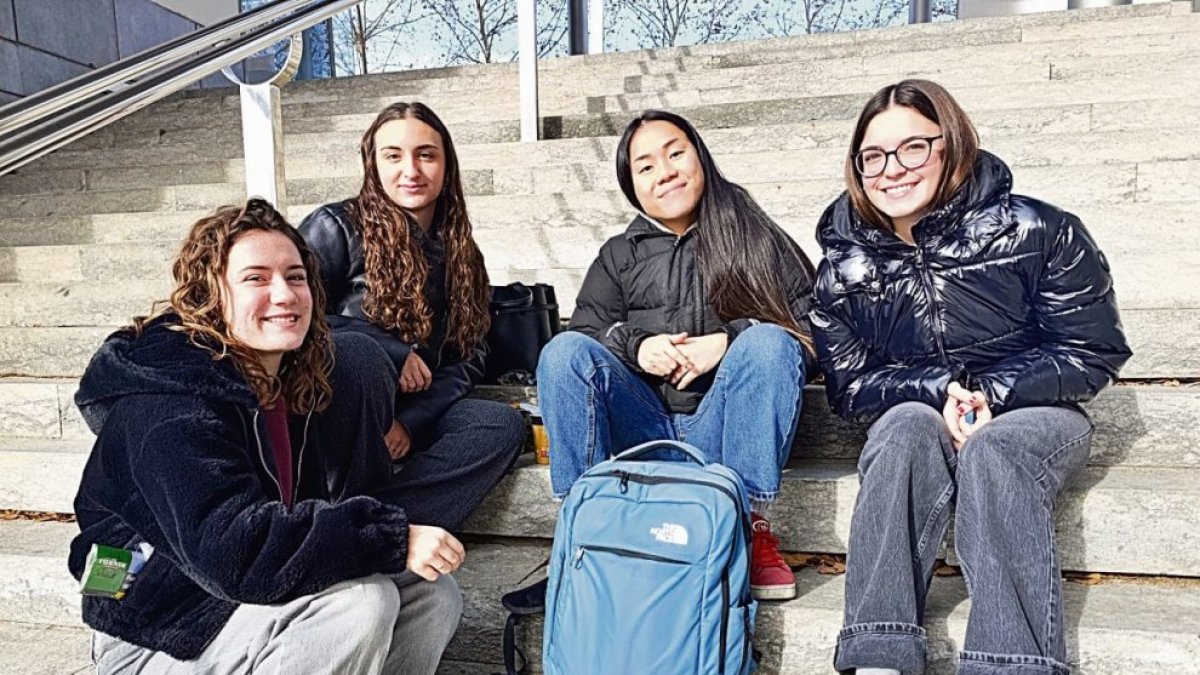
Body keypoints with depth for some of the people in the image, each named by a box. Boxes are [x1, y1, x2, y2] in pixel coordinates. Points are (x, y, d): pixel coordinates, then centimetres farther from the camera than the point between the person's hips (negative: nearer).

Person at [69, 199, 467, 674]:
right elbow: (234, 551, -36)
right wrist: (393, 537, -37)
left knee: (432, 594, -6)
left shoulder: (305, 378, -1)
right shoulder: (172, 406, -25)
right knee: (360, 600, -28)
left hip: (258, 594, 8)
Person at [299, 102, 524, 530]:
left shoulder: (459, 254, 14)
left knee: (504, 425, -23)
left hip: (411, 414, 4)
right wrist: (391, 353, -14)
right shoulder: (337, 227, 1)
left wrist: (410, 421, -11)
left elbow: (469, 358, 6)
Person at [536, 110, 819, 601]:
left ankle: (751, 528, -23)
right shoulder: (619, 255, 19)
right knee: (564, 351, -21)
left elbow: (813, 326, 0)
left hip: (723, 428, -1)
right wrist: (636, 344, -12)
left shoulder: (756, 239, 11)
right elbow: (585, 330, 9)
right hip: (643, 428, 2)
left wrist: (727, 342, -15)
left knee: (770, 342, -29)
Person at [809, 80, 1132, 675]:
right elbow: (850, 388, -2)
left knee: (992, 452, -34)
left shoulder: (1038, 232, -8)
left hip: (1033, 414, -1)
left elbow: (1094, 353, -6)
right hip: (916, 420, 1)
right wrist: (940, 391, -18)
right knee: (907, 426, -33)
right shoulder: (843, 270, -1)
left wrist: (991, 395, -19)